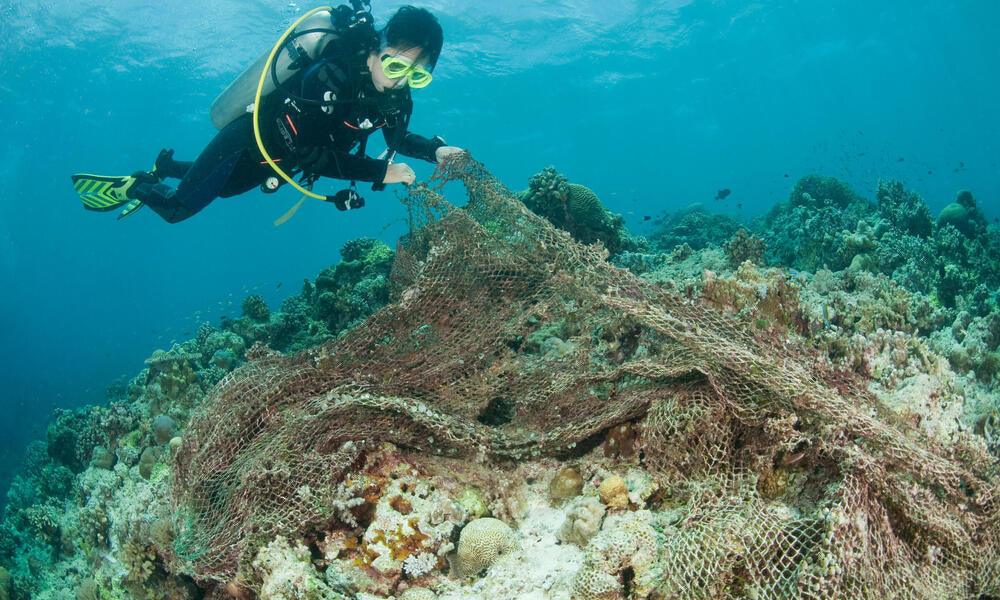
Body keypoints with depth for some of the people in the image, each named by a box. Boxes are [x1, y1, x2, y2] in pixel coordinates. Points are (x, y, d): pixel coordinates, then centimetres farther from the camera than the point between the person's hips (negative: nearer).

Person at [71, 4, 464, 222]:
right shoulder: (331, 75, -39)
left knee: (220, 188, 32)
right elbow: (307, 153, -40)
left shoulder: (396, 92, -16)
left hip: (275, 159, 7)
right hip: (247, 143, -7)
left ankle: (164, 168, 55)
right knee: (177, 208, 6)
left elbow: (398, 136, 3)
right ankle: (130, 187, 33)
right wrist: (379, 172, -41)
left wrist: (435, 150, -17)